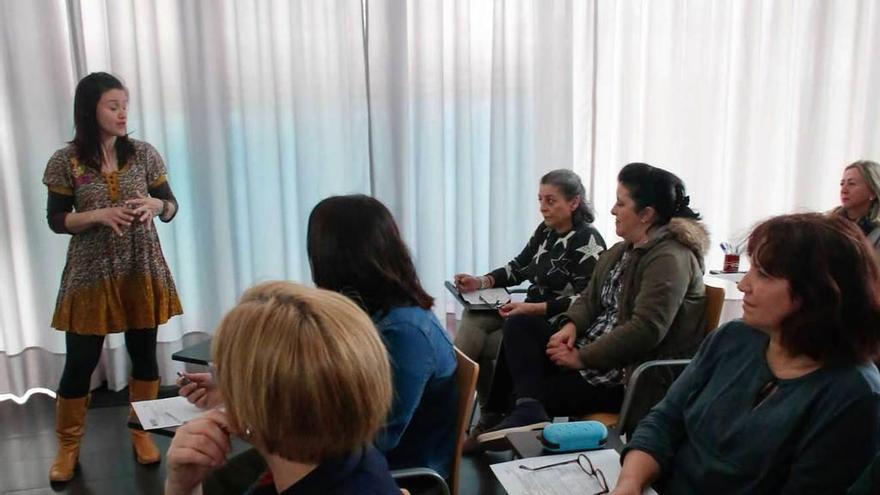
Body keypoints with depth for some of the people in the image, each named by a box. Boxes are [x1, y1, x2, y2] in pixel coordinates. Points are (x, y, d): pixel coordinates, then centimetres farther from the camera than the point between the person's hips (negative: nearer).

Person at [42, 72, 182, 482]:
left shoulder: (144, 154, -1)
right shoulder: (66, 162, -6)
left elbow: (171, 207, 5)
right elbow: (56, 221, -3)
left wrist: (154, 205, -18)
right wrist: (100, 215, -18)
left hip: (143, 270, 2)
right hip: (91, 274, -2)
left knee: (144, 353, 10)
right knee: (80, 362, 5)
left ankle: (141, 431, 30)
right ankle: (67, 446, 24)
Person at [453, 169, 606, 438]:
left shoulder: (588, 242, -13)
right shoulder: (545, 231, 9)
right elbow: (518, 267, 14)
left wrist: (532, 309, -26)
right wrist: (482, 282, -4)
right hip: (530, 313, 7)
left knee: (479, 345, -19)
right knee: (472, 318, -17)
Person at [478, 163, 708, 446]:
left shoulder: (670, 259, -19)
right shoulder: (621, 251, 11)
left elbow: (646, 329, -27)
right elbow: (591, 299, 15)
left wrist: (582, 358, -22)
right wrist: (571, 325, -8)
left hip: (630, 378, -9)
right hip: (589, 351, 10)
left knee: (543, 391, -18)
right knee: (518, 326, -6)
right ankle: (527, 410, -19)